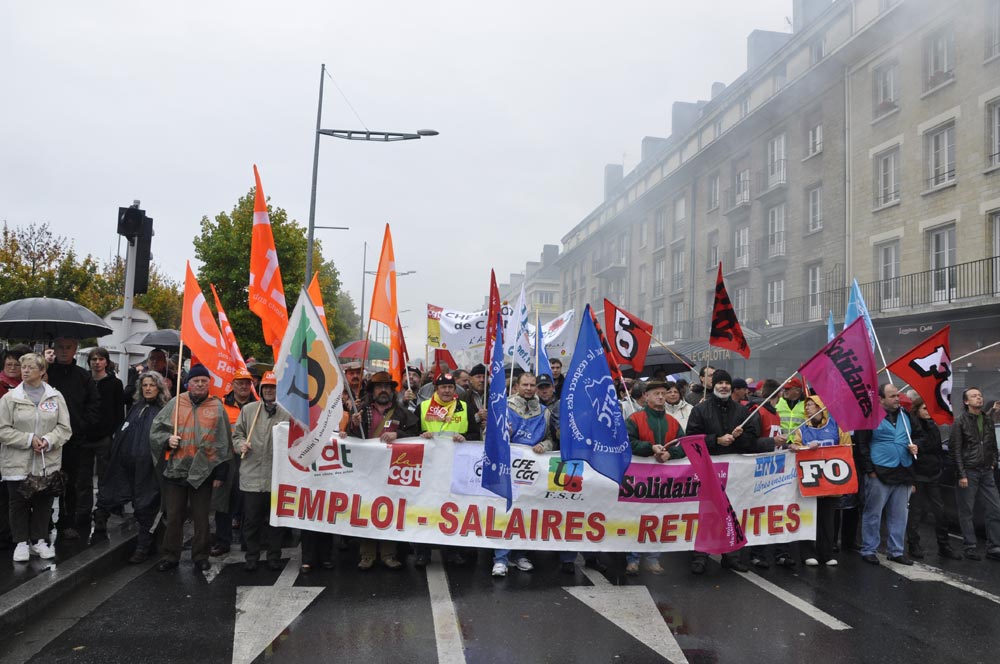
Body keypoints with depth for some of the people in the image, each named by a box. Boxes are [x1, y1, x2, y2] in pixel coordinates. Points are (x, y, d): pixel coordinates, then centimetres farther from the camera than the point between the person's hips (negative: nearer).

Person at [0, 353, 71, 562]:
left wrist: (48, 440, -16)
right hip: (18, 462, -1)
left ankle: (39, 541, 22)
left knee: (44, 502, 9)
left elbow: (64, 427, 2)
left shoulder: (55, 397, 3)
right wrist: (29, 439, -15)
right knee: (19, 502, 6)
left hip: (48, 461, 1)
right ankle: (21, 542, 19)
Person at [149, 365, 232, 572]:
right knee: (173, 516, 8)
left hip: (203, 471, -1)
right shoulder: (176, 403, 3)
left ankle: (200, 556, 22)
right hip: (176, 469, 1)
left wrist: (220, 473, 0)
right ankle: (170, 555, 22)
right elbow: (156, 429, 10)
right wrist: (167, 439, -11)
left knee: (201, 517, 8)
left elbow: (223, 443, 2)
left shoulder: (217, 407, 2)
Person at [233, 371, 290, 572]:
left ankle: (274, 556, 24)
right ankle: (252, 556, 23)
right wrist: (240, 444, -7)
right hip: (251, 475, 2)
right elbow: (237, 434, 12)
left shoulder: (287, 412, -2)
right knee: (251, 519, 9)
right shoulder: (248, 409, 6)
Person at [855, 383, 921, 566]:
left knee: (899, 515, 11)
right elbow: (861, 443, -10)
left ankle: (896, 551, 22)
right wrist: (869, 469, -12)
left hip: (903, 473, 6)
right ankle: (868, 550, 11)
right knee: (873, 513, 1)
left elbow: (919, 435, 24)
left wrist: (916, 445, 1)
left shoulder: (905, 415, 12)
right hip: (879, 474, -6)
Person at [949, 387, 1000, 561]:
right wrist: (961, 474, -11)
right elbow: (956, 450, -7)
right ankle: (970, 547, 8)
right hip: (969, 472, -5)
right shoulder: (960, 422, -3)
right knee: (966, 511, 1)